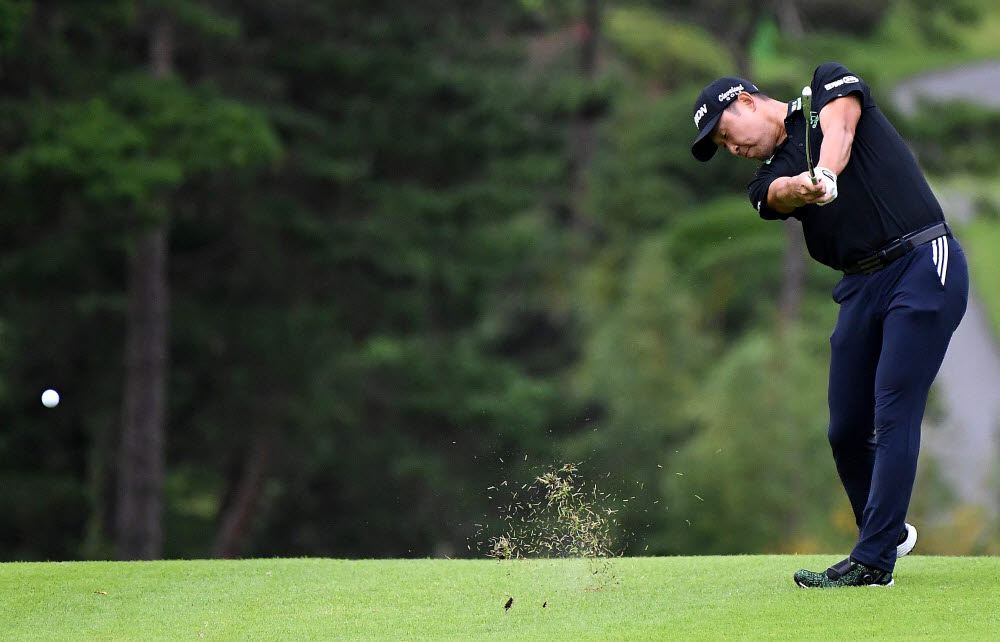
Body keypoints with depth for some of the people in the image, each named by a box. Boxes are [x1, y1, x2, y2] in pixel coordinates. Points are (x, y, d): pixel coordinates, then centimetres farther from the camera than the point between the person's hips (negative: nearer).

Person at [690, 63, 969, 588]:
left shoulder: (827, 84, 7)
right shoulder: (770, 179, 15)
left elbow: (839, 128, -16)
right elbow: (780, 192, -10)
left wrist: (826, 175, -38)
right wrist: (800, 188, -35)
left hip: (924, 263, -7)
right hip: (861, 286, 7)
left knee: (893, 415, -13)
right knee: (847, 431, 6)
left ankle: (872, 562, -15)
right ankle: (889, 534, 29)